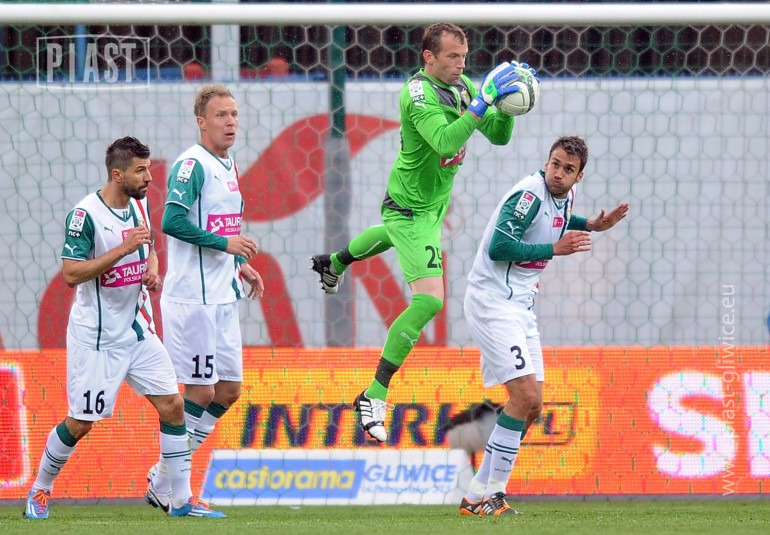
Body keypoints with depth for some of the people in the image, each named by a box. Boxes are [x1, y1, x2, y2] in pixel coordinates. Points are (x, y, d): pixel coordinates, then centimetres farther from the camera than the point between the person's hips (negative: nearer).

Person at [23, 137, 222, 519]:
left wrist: (152, 271, 0)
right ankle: (40, 490, 21)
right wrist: (124, 248, -27)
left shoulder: (139, 204, 6)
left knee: (172, 405, -2)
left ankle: (182, 500, 4)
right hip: (96, 337, -6)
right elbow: (71, 274, -23)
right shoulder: (86, 214, -17)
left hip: (138, 330, 6)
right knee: (81, 422, -1)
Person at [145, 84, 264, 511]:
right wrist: (225, 243, -21)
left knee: (229, 390, 11)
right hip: (192, 297, -9)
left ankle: (168, 477, 18)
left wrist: (241, 264, 13)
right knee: (200, 392, -7)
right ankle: (164, 487, 2)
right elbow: (172, 220, -24)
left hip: (222, 297, 9)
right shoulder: (192, 164, -13)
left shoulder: (228, 165, 16)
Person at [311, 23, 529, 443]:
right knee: (428, 301, -20)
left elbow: (498, 137, -1)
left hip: (432, 200, 10)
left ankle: (333, 264, 74)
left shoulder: (462, 87, -4)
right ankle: (375, 397, -15)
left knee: (395, 235, 42)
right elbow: (445, 141, -44)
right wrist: (483, 102, -45)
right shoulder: (419, 94, -28)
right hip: (411, 210, -10)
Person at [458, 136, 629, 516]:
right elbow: (499, 247, -25)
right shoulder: (529, 194, -19)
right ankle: (488, 494, -12)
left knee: (531, 405, 8)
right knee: (525, 395, -18)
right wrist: (554, 249, -23)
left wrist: (591, 226, 15)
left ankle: (479, 495, 13)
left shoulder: (566, 195, 8)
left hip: (520, 306, 10)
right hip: (492, 302, -10)